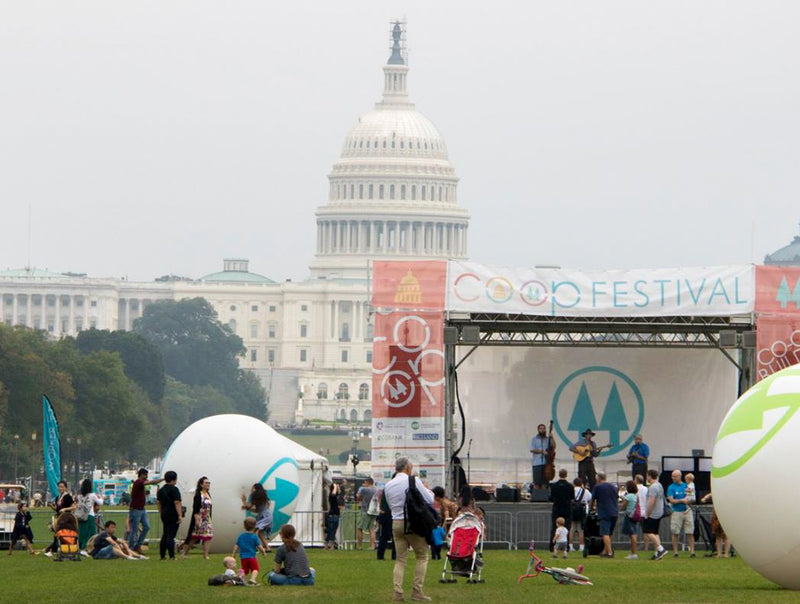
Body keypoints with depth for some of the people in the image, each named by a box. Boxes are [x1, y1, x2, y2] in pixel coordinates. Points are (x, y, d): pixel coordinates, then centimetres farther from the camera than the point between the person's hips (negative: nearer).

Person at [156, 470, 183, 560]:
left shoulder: (161, 490, 12)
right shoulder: (174, 489, -12)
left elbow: (158, 503, 17)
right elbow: (177, 503, -18)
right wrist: (180, 515, -19)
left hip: (164, 515, 7)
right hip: (173, 515, -7)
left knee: (165, 535, 13)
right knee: (171, 536, -8)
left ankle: (162, 555, 13)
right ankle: (171, 556, -10)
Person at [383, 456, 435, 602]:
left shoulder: (388, 485, 9)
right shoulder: (413, 481, -7)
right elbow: (429, 500, -4)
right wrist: (428, 490, 15)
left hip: (396, 523, 5)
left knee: (400, 559, 7)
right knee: (422, 556, 6)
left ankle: (398, 592, -4)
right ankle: (417, 591, -2)